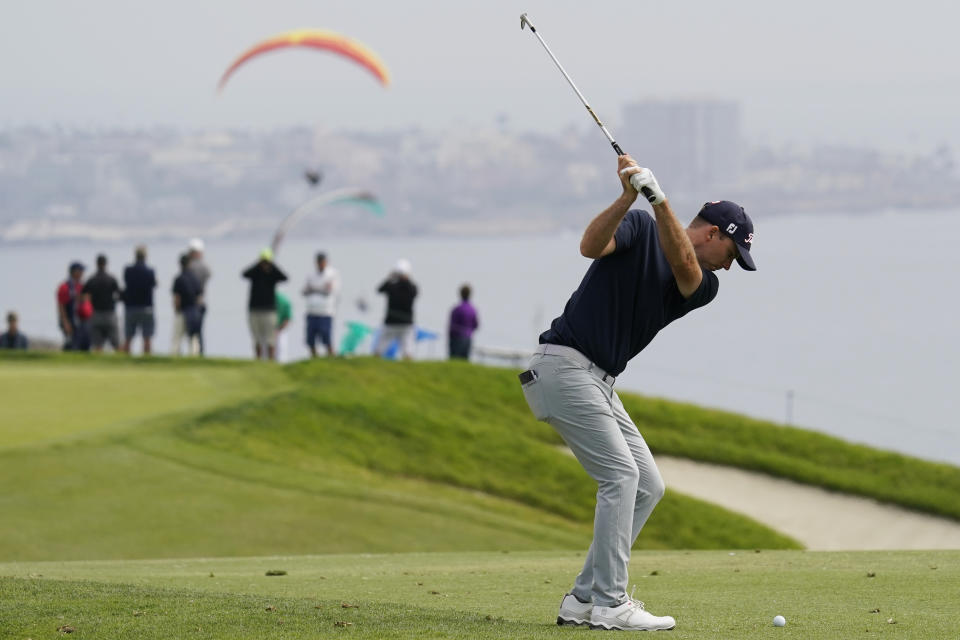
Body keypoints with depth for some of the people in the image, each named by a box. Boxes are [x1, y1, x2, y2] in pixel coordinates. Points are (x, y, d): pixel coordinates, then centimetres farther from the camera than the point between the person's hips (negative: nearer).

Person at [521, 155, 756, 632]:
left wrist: (658, 198, -26)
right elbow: (591, 245, -21)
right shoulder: (639, 228, -2)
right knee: (620, 474, -16)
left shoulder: (703, 286, 11)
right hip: (564, 365, -8)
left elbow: (682, 264, -12)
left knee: (648, 486, 5)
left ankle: (583, 600, 6)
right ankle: (609, 605, -16)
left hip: (599, 382, 8)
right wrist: (629, 197, -35)